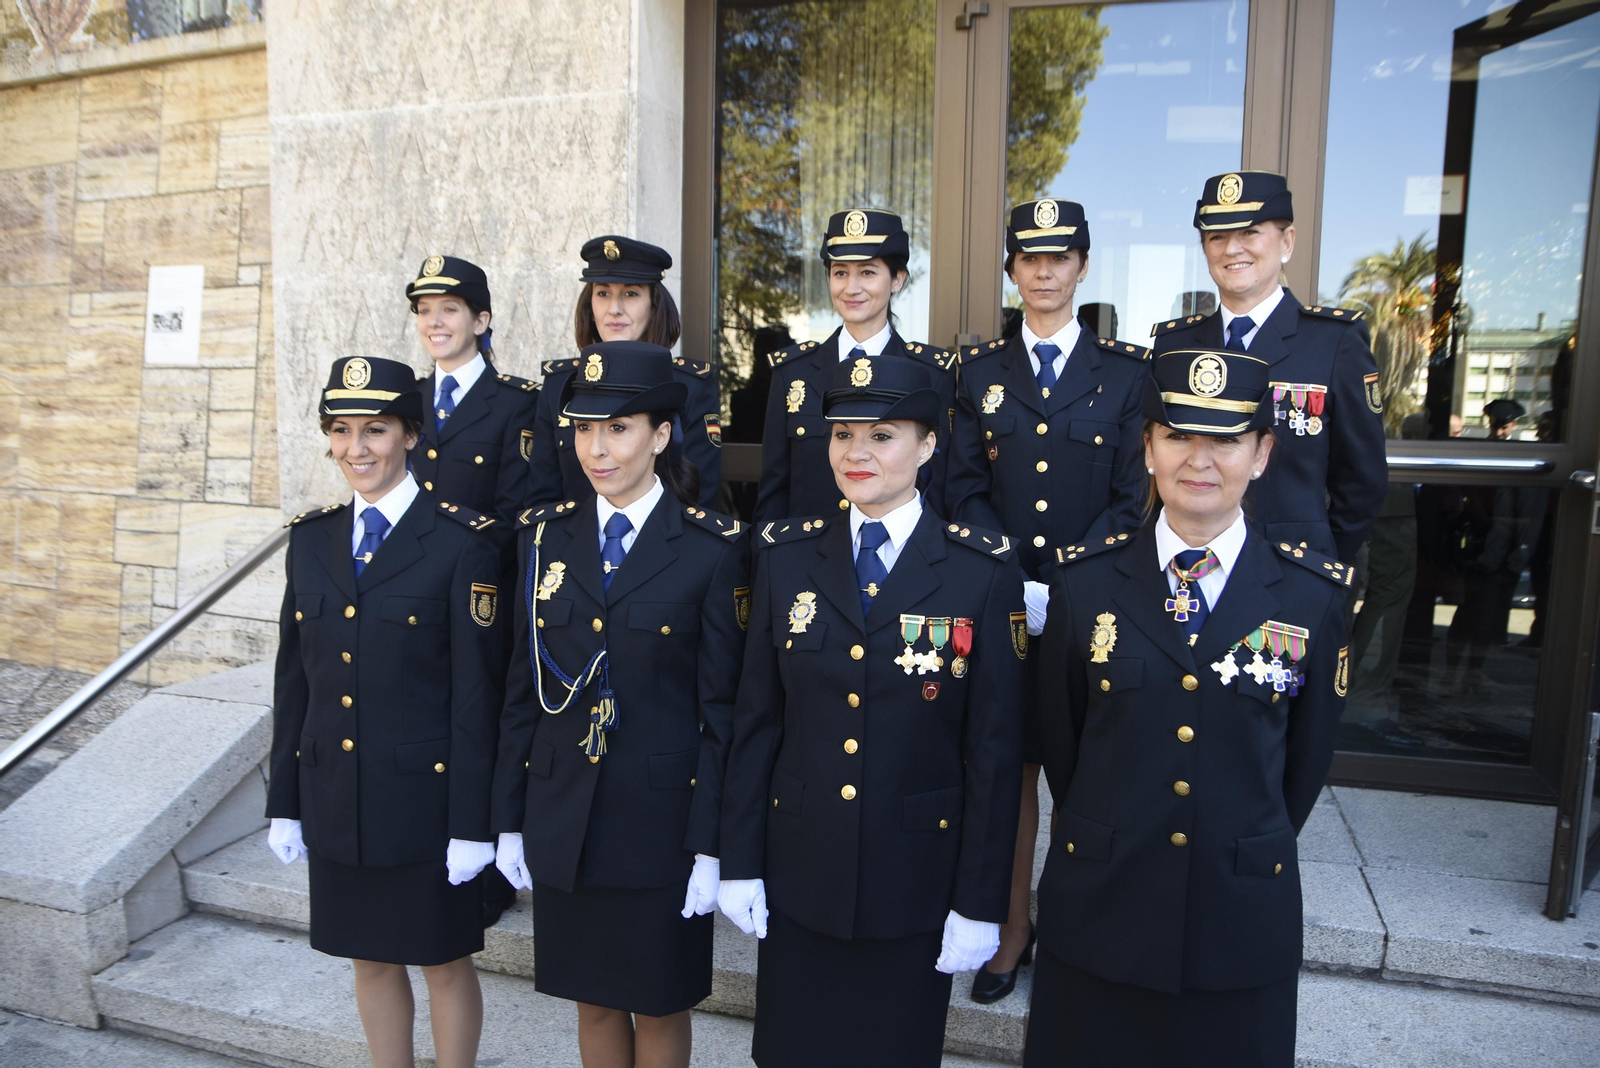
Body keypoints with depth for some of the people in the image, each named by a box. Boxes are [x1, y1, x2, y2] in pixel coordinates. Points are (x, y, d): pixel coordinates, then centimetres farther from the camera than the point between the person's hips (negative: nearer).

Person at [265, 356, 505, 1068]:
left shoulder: (461, 542, -12)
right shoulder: (311, 538, 5)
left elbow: (476, 690, -13)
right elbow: (293, 677, 8)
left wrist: (472, 823, -13)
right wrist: (284, 801, 9)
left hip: (425, 795, -5)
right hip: (334, 796, 5)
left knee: (444, 960, 12)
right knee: (371, 958, 20)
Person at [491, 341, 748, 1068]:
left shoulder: (712, 549, -10)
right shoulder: (545, 535, 2)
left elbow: (722, 709, -9)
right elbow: (523, 689, 5)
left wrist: (710, 847, -10)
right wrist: (510, 820, 5)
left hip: (661, 822, -3)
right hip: (562, 818, 4)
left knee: (659, 1004, 15)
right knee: (593, 1000, 20)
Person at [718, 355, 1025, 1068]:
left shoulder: (983, 569, -9)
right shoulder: (787, 555, -1)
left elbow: (995, 747, -7)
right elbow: (756, 720, 2)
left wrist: (980, 903, -6)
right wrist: (739, 862, 1)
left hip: (916, 875, -2)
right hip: (799, 871, 2)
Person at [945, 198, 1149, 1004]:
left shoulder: (1127, 371, 3)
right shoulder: (980, 371, 8)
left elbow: (1133, 496, -2)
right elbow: (966, 491, 4)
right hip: (1000, 602, 2)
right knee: (1009, 765, 9)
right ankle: (1013, 927, 24)